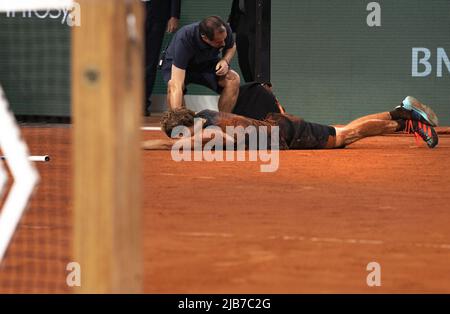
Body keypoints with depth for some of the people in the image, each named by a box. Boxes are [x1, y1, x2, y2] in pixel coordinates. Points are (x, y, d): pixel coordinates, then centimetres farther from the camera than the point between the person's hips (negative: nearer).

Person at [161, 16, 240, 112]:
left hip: (206, 63, 4)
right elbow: (176, 85, -45)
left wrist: (225, 60, -20)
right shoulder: (184, 39, -40)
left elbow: (231, 47, 3)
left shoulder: (224, 30, -26)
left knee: (234, 79, -23)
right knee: (172, 85, -37)